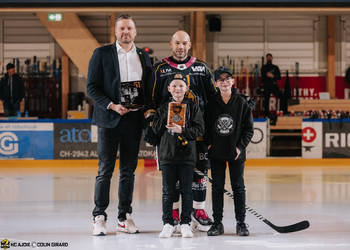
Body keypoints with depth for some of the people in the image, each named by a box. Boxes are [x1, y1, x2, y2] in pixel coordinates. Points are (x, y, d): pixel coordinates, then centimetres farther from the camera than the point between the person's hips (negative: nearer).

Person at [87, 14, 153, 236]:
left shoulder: (144, 57, 12)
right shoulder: (102, 54, 1)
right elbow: (92, 87, -2)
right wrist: (112, 105, -14)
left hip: (133, 119, 3)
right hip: (110, 118, -3)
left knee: (129, 170, 8)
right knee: (105, 170, -3)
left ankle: (125, 217, 14)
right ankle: (100, 217, 2)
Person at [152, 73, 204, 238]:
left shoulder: (193, 107, 4)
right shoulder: (163, 108, 9)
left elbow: (199, 130, -4)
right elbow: (156, 130, 2)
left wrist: (182, 130, -17)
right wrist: (166, 116, -10)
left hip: (187, 155, -1)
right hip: (167, 154, 1)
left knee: (186, 190, 2)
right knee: (168, 191, 2)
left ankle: (185, 223, 9)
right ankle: (168, 223, 9)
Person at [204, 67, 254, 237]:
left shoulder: (241, 103, -3)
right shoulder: (211, 103, 0)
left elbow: (249, 128, 0)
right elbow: (205, 126, 7)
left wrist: (241, 146, -8)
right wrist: (208, 143, -5)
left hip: (236, 152, -1)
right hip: (216, 152, 1)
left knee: (238, 187, 3)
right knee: (217, 187, 6)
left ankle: (241, 223, 10)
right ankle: (217, 223, 12)